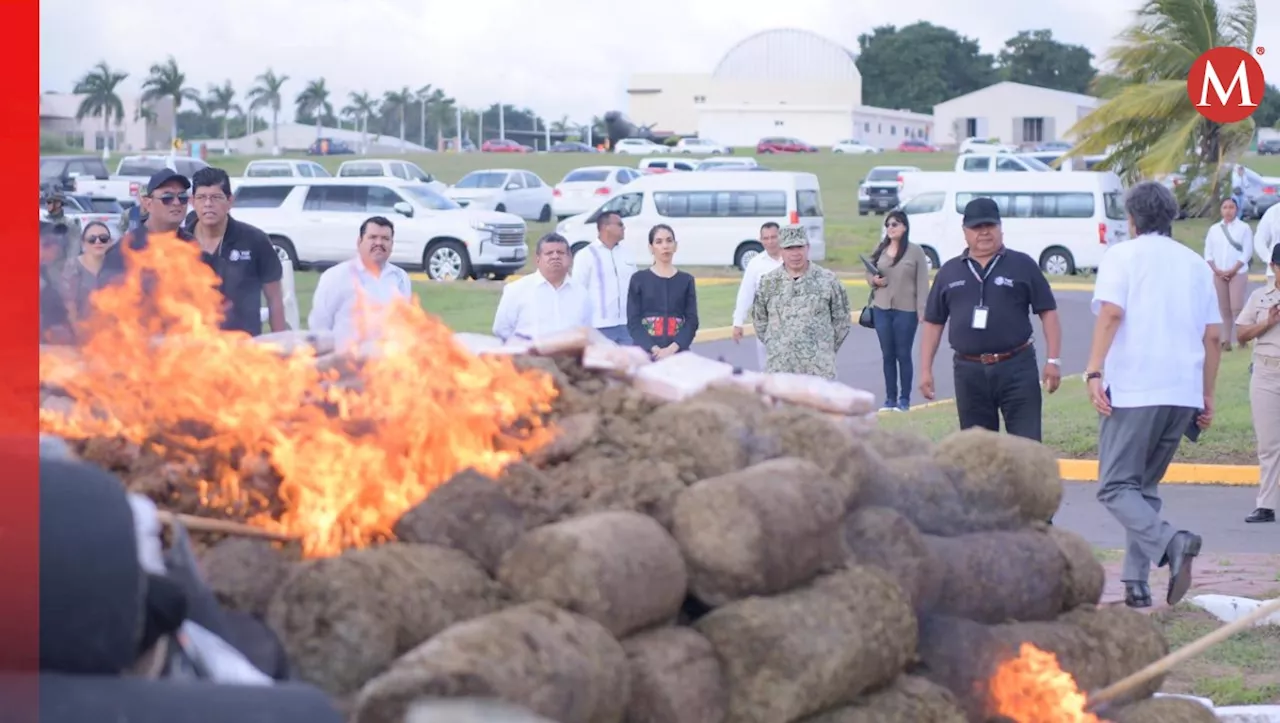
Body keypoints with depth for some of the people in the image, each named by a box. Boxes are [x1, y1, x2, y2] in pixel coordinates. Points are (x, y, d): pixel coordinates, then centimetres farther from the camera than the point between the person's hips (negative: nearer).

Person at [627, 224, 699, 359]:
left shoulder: (686, 280, 11)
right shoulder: (639, 279, 6)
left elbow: (692, 321, 5)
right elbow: (633, 322, 0)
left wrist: (672, 348, -12)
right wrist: (654, 349, -14)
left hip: (678, 353, 1)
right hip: (646, 352, -1)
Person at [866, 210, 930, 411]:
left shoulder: (915, 251, -5)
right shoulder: (880, 250, 8)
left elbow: (922, 283, -6)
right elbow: (869, 273, 18)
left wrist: (922, 310, -13)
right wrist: (874, 280, -6)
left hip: (906, 310, -4)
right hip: (881, 309, 4)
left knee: (903, 355, 2)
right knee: (887, 355, 8)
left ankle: (904, 399, 9)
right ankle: (890, 398, 15)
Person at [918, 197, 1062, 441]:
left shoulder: (1023, 265, 3)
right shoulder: (949, 272, 11)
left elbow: (1048, 312, 2)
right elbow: (933, 323, 14)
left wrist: (1053, 360, -6)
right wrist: (926, 370, 7)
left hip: (1016, 368, -3)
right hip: (969, 371, 3)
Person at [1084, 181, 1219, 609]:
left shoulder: (1122, 256, 3)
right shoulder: (1195, 264, 16)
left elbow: (1111, 313, -14)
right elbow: (1213, 335, 13)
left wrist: (1094, 371, -18)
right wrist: (1207, 397, 18)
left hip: (1133, 390, -5)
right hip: (1184, 393, 5)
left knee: (1116, 487, -3)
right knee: (1146, 487, 16)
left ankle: (1171, 543, -28)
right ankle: (1136, 585, 8)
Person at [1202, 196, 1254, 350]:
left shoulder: (1244, 228, -1)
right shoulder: (1214, 229, 9)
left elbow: (1247, 252, -6)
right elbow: (1208, 252, 8)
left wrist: (1232, 270, -12)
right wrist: (1217, 270, -6)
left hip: (1238, 273, -4)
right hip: (1219, 274, 4)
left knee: (1237, 307, -13)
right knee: (1224, 308, 4)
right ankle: (1226, 340, 6)